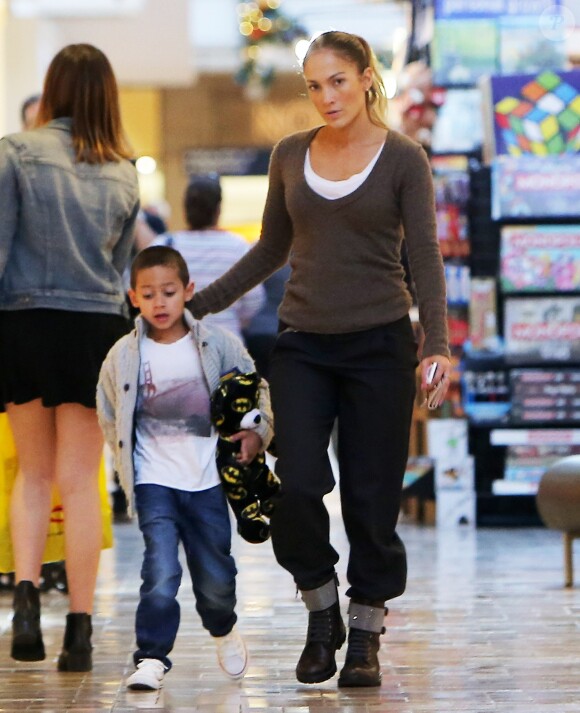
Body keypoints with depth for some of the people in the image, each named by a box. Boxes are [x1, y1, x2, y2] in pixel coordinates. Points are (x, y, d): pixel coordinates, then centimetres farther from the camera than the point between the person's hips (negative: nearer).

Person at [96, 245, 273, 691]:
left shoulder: (218, 345, -2)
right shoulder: (124, 356, -2)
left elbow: (257, 394, 6)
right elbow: (110, 417, 10)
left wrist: (257, 434, -10)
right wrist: (128, 461, 3)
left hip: (207, 481, 1)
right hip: (154, 482, -1)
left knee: (215, 574, 10)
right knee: (161, 571, -16)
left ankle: (224, 629, 40)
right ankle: (152, 655, -7)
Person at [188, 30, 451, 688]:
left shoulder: (403, 159, -3)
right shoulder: (290, 155, 8)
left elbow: (425, 258, -6)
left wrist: (437, 343, -19)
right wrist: (200, 303, 14)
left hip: (378, 343, -2)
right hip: (302, 344, 3)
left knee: (371, 497, 0)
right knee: (297, 486, -11)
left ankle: (364, 634, 15)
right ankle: (320, 615, 12)